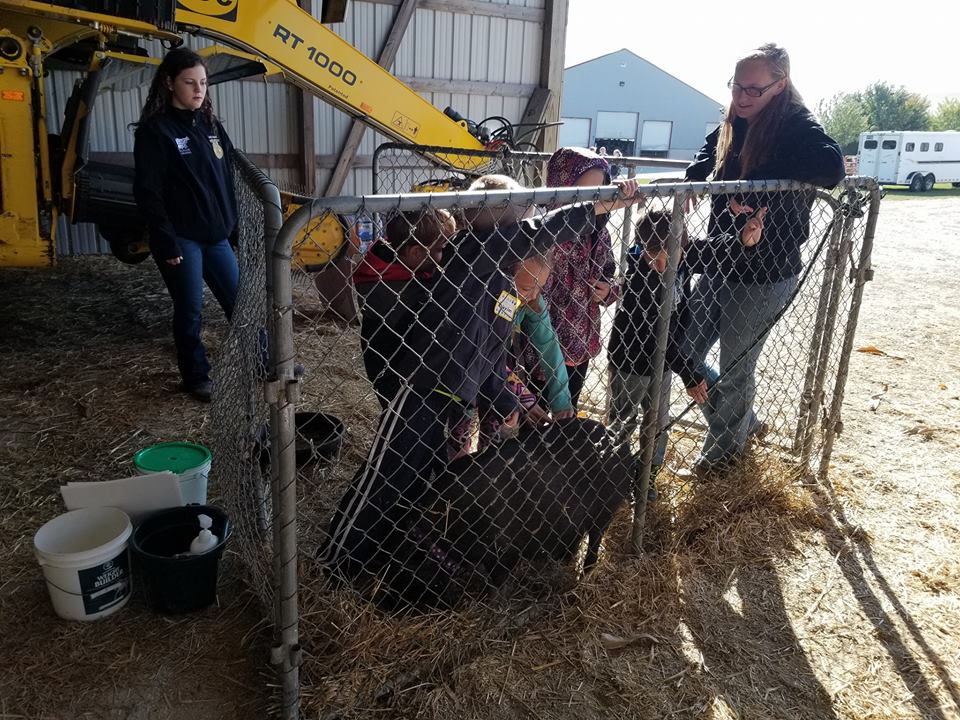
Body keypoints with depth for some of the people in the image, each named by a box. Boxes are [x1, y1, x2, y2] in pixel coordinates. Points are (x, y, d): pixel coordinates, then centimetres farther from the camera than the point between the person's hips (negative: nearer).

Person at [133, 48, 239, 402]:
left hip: (216, 235, 6)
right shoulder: (155, 130, -8)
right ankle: (196, 377, 19)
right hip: (181, 239, -6)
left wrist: (234, 226, 11)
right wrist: (167, 243, -16)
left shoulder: (210, 124, 11)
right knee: (190, 309, 4)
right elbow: (147, 192, -12)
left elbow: (227, 180, 16)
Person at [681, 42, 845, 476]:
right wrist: (695, 176, -1)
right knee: (685, 352, 12)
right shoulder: (731, 127, 6)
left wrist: (757, 179, -27)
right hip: (720, 264, 7)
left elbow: (832, 168, -32)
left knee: (735, 367, 6)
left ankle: (726, 446, 34)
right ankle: (743, 421, 36)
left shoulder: (797, 126, -14)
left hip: (765, 274, -7)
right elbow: (703, 168, 23)